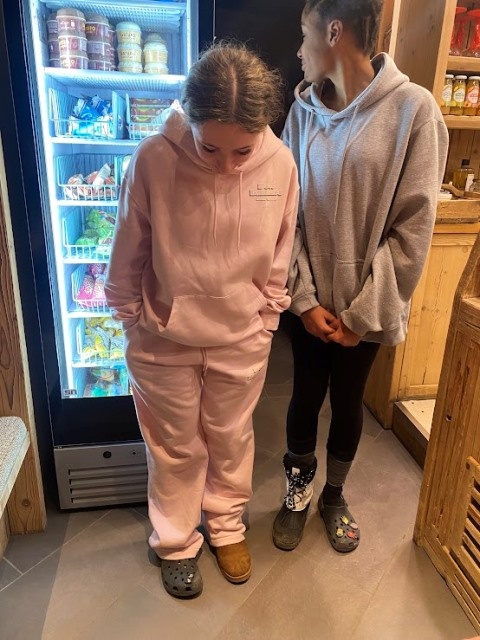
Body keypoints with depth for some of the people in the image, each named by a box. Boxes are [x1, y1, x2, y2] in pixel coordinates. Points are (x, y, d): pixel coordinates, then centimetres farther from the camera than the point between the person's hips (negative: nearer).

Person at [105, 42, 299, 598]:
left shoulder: (280, 164, -14)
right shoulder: (153, 161, -20)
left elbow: (279, 258, 0)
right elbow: (127, 261, -7)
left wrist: (264, 321, 5)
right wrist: (135, 326, 2)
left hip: (242, 341, 2)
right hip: (164, 343, -1)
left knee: (231, 439, 21)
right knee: (176, 449, 18)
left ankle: (226, 526, 50)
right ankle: (176, 544, 45)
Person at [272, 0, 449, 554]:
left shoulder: (413, 109, -11)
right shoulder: (304, 110, 0)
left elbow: (412, 228, -12)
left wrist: (363, 312, -12)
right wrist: (304, 298, -8)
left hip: (365, 306, -2)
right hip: (310, 301, 3)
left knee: (347, 402, 14)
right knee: (305, 397, 15)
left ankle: (334, 494, 41)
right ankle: (297, 493, 40)